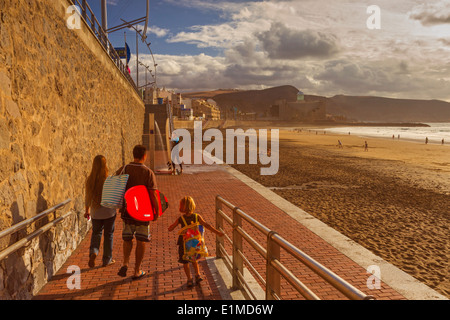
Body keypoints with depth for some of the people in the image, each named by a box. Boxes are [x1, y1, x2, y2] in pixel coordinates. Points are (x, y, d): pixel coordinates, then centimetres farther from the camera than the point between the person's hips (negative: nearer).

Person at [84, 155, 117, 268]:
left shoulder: (90, 180, -6)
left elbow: (87, 197, 4)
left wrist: (87, 210, 17)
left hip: (96, 213, 3)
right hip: (109, 212, -2)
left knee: (96, 233, 22)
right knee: (108, 235, 13)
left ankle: (93, 251, -3)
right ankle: (107, 259, 22)